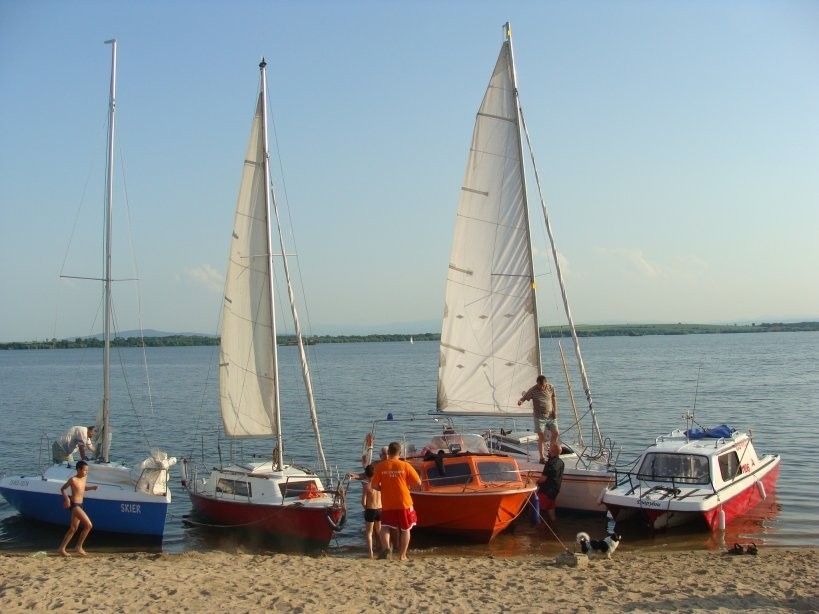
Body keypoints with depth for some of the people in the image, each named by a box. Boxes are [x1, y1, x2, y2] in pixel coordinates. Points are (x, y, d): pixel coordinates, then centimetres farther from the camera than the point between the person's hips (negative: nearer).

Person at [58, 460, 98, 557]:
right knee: (88, 525, -16)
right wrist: (67, 498, -21)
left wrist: (92, 488, 7)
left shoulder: (84, 478, 8)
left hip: (80, 505, 9)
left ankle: (62, 548, 25)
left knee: (73, 529, 16)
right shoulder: (73, 480, -14)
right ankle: (79, 547, -5)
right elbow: (63, 489, -6)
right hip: (74, 505, -9)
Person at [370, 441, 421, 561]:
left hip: (387, 504, 0)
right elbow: (418, 482, -2)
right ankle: (402, 555, 15)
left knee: (385, 527, 9)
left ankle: (386, 547, -17)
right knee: (405, 529, 14)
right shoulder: (405, 465, -5)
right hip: (404, 503, 0)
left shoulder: (380, 466, -4)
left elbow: (374, 485, -3)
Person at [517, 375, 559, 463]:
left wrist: (555, 410, 5)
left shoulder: (551, 388, -1)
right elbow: (524, 397, -11)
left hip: (550, 415, 4)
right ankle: (542, 457, 5)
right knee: (541, 437, -4)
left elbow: (553, 398, 12)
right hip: (539, 416, -4)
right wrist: (520, 400, -34)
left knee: (555, 433, 1)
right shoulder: (533, 390, -12)